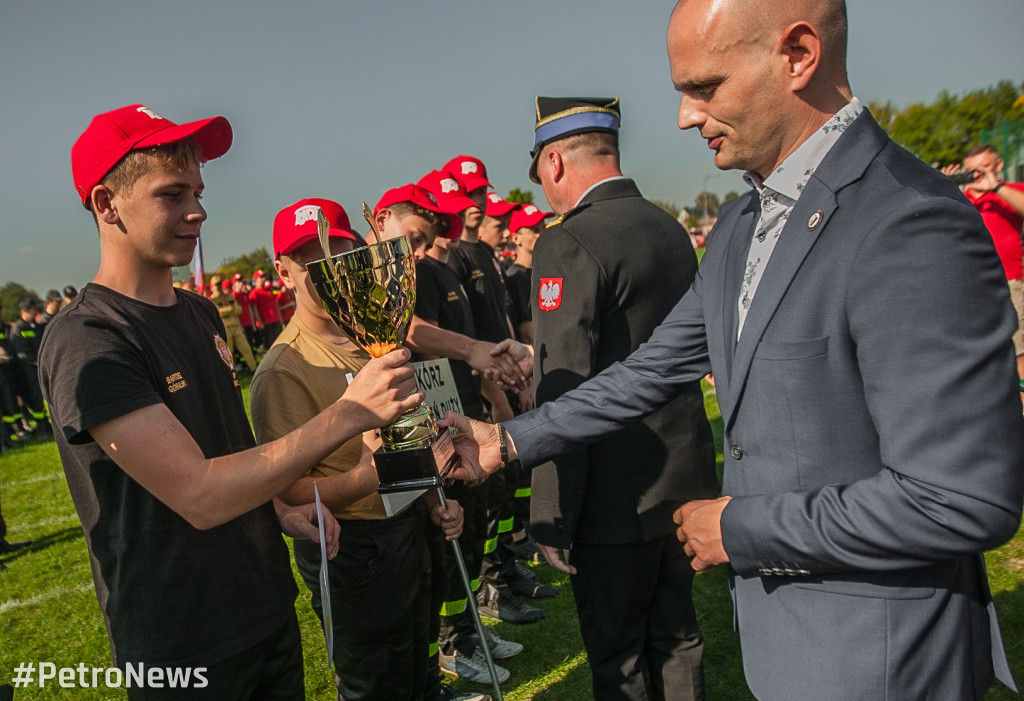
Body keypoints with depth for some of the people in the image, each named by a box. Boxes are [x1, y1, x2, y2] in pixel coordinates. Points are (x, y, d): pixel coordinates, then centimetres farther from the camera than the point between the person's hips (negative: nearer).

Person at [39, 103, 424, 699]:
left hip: (270, 604, 7)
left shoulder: (200, 314, 6)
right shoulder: (84, 343, -21)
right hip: (183, 649, -7)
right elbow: (199, 496, -29)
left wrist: (278, 511, 0)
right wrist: (347, 414, -34)